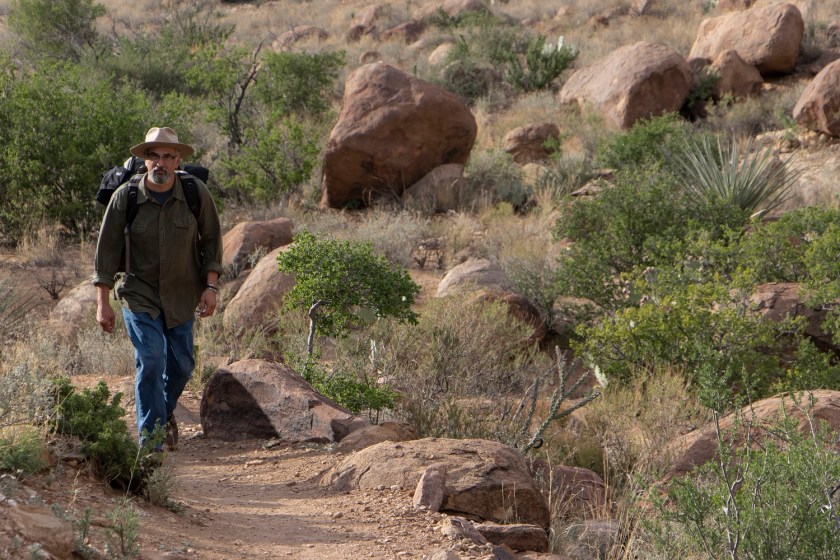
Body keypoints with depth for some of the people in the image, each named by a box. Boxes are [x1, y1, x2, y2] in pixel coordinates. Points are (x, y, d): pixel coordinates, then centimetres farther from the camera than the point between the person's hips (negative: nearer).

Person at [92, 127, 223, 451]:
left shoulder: (196, 194, -8)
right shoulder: (125, 197, -12)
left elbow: (210, 240, 4)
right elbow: (107, 250, -5)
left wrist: (211, 286, -4)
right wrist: (102, 303, -6)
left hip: (181, 295, 2)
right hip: (139, 296, -2)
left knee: (182, 363, 8)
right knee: (150, 361, -13)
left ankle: (166, 410, 40)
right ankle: (150, 437, -5)